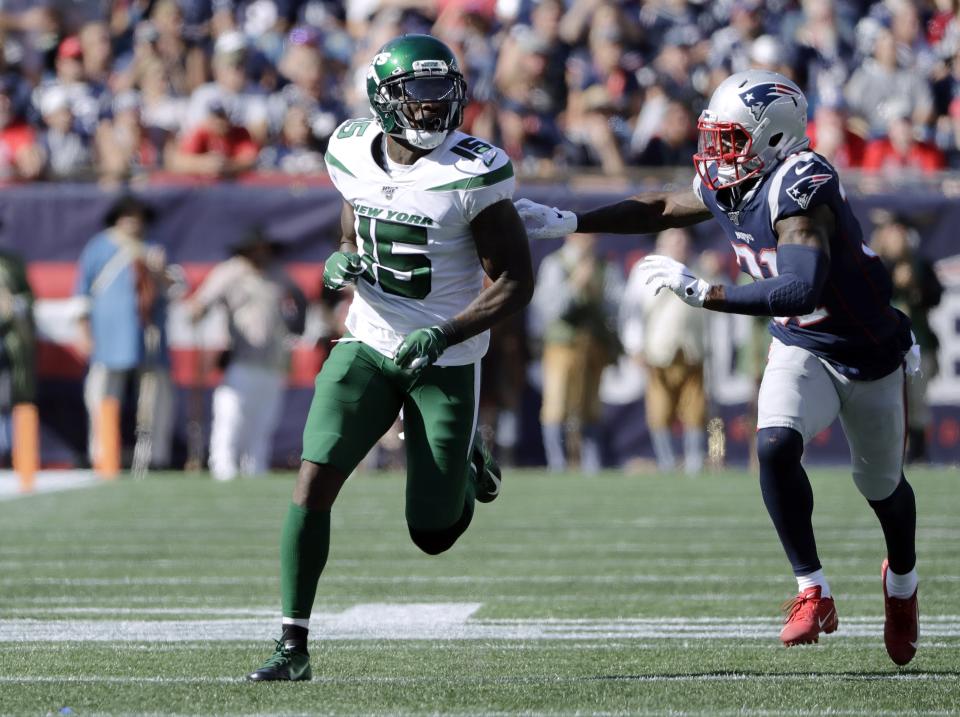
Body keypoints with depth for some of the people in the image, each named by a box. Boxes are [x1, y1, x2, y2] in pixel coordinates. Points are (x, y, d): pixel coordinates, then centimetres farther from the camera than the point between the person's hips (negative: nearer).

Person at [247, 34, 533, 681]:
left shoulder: (473, 173, -16)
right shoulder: (354, 153, -1)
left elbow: (516, 282, -13)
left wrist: (446, 335, -24)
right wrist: (341, 265, -9)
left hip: (444, 362, -3)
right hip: (368, 346, 3)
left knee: (433, 534, 1)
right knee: (314, 479, -15)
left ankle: (465, 466, 38)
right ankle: (294, 646, -7)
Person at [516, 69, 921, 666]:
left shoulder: (800, 187, -33)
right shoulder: (728, 187, -9)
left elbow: (803, 289, -45)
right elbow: (661, 210, 11)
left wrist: (705, 295, -42)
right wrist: (566, 223, 7)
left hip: (868, 352, -5)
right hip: (800, 348, 5)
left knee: (883, 487, 13)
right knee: (776, 447, -23)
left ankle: (902, 582, 45)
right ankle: (814, 592, -10)